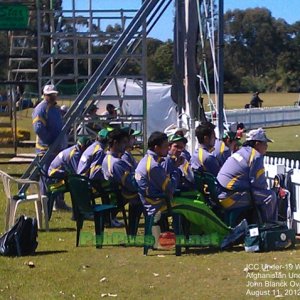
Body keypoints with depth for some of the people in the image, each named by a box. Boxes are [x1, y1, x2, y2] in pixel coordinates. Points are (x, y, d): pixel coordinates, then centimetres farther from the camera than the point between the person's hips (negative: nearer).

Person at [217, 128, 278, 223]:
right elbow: (258, 182, -11)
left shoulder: (242, 151, 19)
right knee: (270, 196, -12)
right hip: (231, 198, -10)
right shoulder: (256, 156, -9)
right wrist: (265, 189, 10)